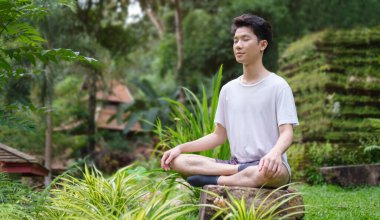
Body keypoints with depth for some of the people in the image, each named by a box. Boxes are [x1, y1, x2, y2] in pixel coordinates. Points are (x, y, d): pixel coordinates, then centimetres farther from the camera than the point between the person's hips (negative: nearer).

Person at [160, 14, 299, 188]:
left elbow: (286, 133, -11)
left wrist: (275, 153, -35)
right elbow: (219, 135, 18)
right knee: (177, 160, -12)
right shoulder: (228, 89, 14)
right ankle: (239, 170, -19)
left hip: (265, 167, -5)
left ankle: (213, 181, -21)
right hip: (236, 164, 5)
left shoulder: (278, 86, -3)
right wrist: (181, 147, 5)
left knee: (270, 171, -43)